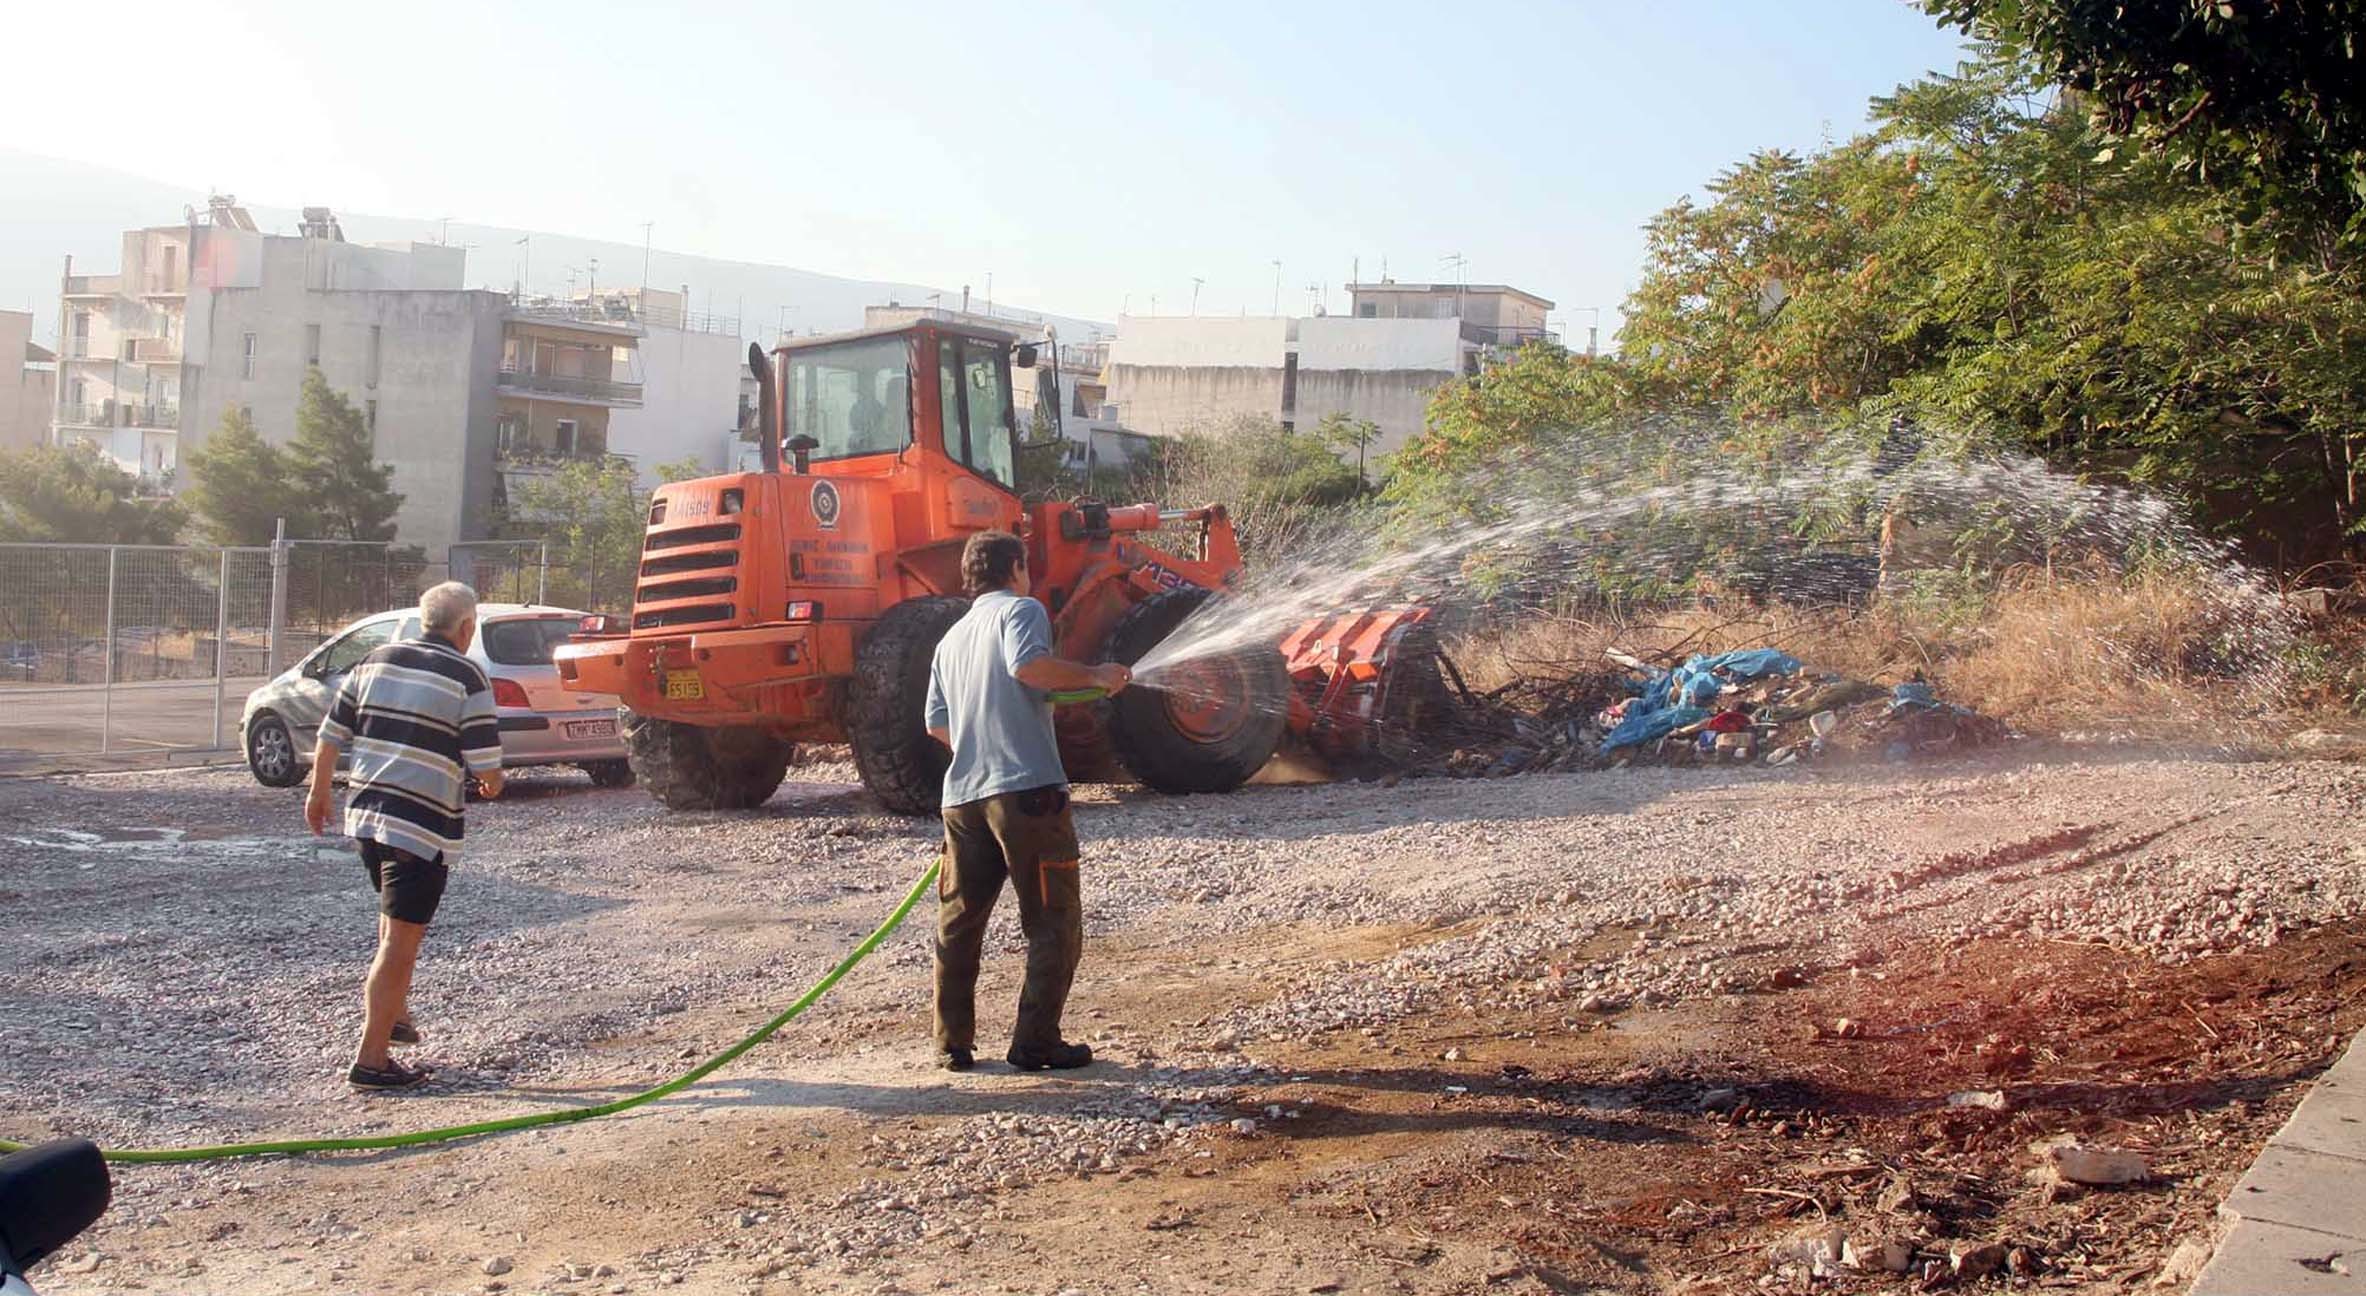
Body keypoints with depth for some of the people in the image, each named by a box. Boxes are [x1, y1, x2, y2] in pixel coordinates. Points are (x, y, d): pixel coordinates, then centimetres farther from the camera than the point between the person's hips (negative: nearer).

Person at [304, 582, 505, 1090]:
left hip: (365, 812, 7)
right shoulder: (466, 677, -8)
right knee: (402, 938, -2)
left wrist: (319, 791, 25)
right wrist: (492, 784, 12)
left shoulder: (377, 660, 8)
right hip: (423, 824, -7)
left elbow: (331, 734, 11)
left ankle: (392, 1013, 37)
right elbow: (486, 765, -11)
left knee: (395, 916, 28)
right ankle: (372, 1059, 0)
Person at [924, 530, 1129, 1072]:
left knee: (959, 922, 14)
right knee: (1054, 924, 1)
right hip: (1026, 788, -7)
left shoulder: (951, 638, 21)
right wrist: (1094, 676, -11)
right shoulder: (1020, 610, 1)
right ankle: (1036, 1042, -1)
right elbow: (1027, 664, -20)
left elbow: (937, 723, 17)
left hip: (964, 794, 7)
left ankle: (952, 1043, 17)